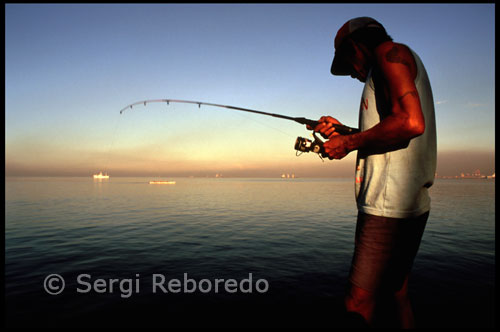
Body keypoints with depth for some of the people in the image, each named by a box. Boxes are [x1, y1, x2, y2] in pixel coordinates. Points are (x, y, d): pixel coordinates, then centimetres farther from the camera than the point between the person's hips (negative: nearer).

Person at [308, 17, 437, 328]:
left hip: (388, 205, -11)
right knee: (397, 294, 18)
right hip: (413, 203, 11)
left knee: (359, 305, -8)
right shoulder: (397, 68, 25)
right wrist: (343, 134, 16)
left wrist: (348, 143, -12)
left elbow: (411, 122, -21)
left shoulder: (391, 53, -3)